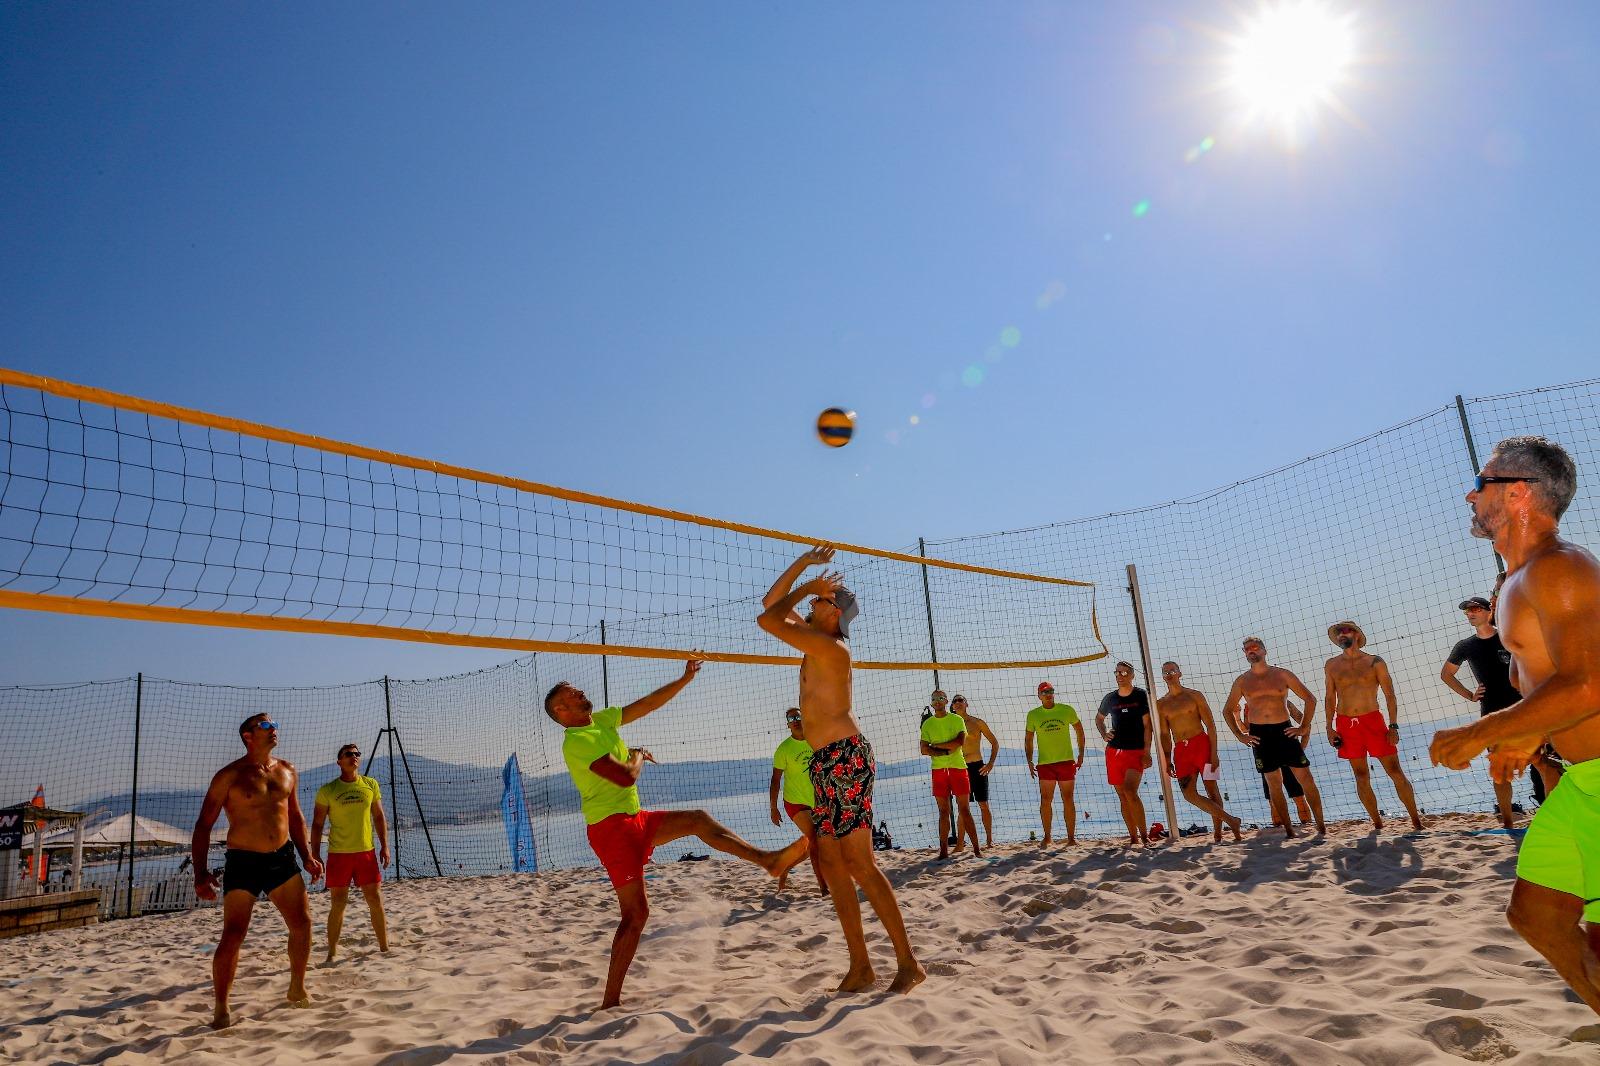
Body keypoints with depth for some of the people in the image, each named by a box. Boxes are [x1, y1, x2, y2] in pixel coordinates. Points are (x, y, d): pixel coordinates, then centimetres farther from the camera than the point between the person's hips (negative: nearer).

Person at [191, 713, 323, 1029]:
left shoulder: (287, 771, 9)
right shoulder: (230, 775, -7)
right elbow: (204, 825, -6)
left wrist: (307, 856, 11)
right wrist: (200, 873, -13)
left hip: (282, 858, 5)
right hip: (243, 862, -5)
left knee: (302, 923, 4)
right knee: (233, 935, -8)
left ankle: (297, 990, 21)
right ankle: (221, 1009, 6)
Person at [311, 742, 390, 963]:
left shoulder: (371, 785, 5)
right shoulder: (327, 790, -3)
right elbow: (317, 824, 1)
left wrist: (384, 846, 4)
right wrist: (315, 855, -3)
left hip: (366, 852, 2)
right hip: (338, 854, -2)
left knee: (375, 900, 5)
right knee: (337, 904, 2)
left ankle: (384, 948, 15)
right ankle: (332, 953, 13)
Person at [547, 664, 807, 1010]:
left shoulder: (602, 720, 9)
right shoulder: (577, 740, -17)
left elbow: (648, 704, 13)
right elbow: (626, 777, -24)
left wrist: (685, 678, 7)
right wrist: (639, 756, -2)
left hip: (634, 820, 9)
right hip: (610, 827, -9)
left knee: (699, 820, 7)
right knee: (636, 913, -9)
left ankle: (768, 860, 5)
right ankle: (611, 1000, -4)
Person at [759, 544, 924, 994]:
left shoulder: (830, 646, -12)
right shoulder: (816, 639, 15)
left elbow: (767, 620, -18)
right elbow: (771, 604, 24)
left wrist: (806, 587, -5)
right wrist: (804, 562, 19)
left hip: (845, 757, -10)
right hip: (827, 763, 10)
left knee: (859, 864, -8)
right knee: (831, 862, 7)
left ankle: (908, 963, -2)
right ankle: (860, 967, 11)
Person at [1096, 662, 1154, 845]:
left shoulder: (1141, 696, -1)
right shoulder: (1110, 698, 10)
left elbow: (1148, 726, -4)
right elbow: (1099, 718, 26)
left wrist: (1147, 752, -11)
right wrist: (1103, 734, 6)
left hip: (1136, 751, -4)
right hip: (1113, 751, 5)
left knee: (1130, 791, -20)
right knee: (1122, 796, 5)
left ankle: (1144, 834, -9)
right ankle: (1133, 837, 12)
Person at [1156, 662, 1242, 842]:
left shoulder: (1195, 696, 4)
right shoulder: (1161, 704, 11)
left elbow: (1210, 725, 1)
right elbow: (1165, 734, 12)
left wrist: (1214, 753, -8)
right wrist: (1167, 760, 6)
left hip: (1201, 744, -2)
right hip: (1180, 750, 2)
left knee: (1211, 789, -2)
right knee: (1189, 794, -8)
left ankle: (1217, 832, 6)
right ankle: (1230, 820, 2)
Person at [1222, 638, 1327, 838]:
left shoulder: (1282, 674, 4)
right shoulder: (1242, 681, 8)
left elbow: (1310, 699, 8)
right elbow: (1227, 710, 17)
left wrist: (1304, 727, 0)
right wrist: (1240, 735, 7)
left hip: (1284, 730, -1)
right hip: (1259, 735, 1)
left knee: (1305, 778, -4)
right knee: (1274, 783, 3)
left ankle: (1321, 825, 4)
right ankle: (1289, 830, 9)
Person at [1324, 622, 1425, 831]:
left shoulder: (1375, 662, 0)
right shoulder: (1331, 665, 7)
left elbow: (1390, 696, -1)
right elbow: (1329, 698, 11)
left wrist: (1393, 726, -9)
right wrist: (1329, 728, 5)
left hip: (1372, 720, -2)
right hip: (1345, 724, 2)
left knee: (1395, 771, -4)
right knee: (1361, 777, 5)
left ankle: (1416, 820, 6)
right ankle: (1377, 823, 14)